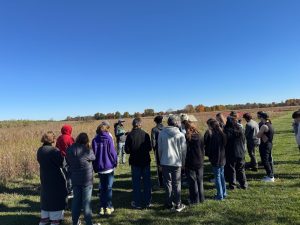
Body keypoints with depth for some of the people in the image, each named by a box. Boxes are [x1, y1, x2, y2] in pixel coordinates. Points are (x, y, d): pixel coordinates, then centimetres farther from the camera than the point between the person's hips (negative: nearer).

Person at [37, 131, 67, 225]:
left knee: (46, 197, 21)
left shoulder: (40, 150, 0)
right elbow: (62, 163, -18)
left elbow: (40, 161, 10)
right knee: (56, 198, 7)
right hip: (56, 178, -7)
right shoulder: (54, 150, -22)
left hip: (44, 178, 7)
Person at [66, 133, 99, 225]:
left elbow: (68, 162, 5)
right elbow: (93, 158, -2)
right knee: (86, 202, 7)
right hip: (86, 180, -5)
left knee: (76, 200, 18)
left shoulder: (69, 150, -3)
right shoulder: (87, 151, -20)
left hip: (75, 179, 5)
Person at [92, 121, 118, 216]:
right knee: (109, 187, 8)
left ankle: (102, 207, 20)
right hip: (109, 166, -3)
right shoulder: (109, 138, -13)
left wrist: (95, 167, 9)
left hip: (100, 167, 3)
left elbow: (94, 154, 1)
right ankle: (108, 207, 13)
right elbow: (112, 152, -12)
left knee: (102, 188, 16)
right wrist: (115, 162, 4)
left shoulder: (95, 140, -3)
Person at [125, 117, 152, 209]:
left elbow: (127, 150, -10)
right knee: (147, 182, 14)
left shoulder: (130, 135, -12)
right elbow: (150, 148, -5)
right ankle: (148, 202, 23)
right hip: (145, 161, 2)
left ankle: (137, 203, 17)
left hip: (135, 162, -1)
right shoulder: (145, 134, -9)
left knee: (136, 183, 10)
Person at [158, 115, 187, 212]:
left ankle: (169, 204, 20)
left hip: (165, 162, 1)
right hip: (177, 162, 0)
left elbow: (160, 149, 2)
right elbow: (183, 150, 0)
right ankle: (178, 205, 16)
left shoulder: (162, 133, -5)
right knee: (177, 184, 10)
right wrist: (183, 163, 11)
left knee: (167, 184, 12)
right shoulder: (180, 135, -5)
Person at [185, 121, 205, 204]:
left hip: (190, 163, -5)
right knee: (200, 181, 16)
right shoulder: (199, 136, -2)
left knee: (192, 182, 6)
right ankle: (201, 198, 27)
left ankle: (195, 199, 14)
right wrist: (202, 159, 16)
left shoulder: (186, 137, -16)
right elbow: (203, 150, 6)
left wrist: (183, 161, -3)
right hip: (199, 163, 5)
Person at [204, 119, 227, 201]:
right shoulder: (222, 134, 3)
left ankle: (220, 195, 12)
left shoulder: (212, 135, -20)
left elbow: (209, 148, -16)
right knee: (222, 176, 19)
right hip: (222, 159, 8)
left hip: (215, 160, -8)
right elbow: (224, 146, 12)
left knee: (217, 177, 3)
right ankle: (224, 193, 30)